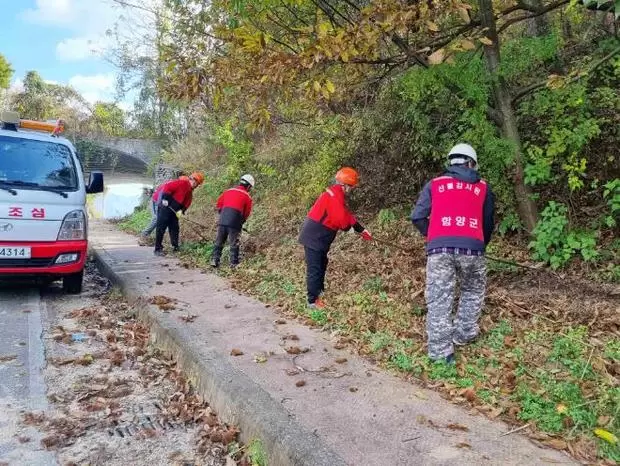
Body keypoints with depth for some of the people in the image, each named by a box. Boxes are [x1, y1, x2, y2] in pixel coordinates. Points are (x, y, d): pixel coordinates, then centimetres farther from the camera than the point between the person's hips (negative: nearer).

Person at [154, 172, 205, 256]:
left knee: (175, 228, 10)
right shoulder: (181, 183, -13)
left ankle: (175, 247, 17)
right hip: (165, 207, -9)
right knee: (161, 228, -5)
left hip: (174, 211, 9)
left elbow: (187, 203, 12)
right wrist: (165, 199, -23)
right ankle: (158, 249, -2)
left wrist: (181, 210, -5)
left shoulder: (189, 192, 13)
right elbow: (167, 187, -19)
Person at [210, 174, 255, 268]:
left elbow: (218, 205, 19)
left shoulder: (228, 191, 17)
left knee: (219, 242, 13)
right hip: (234, 222, -4)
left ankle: (214, 260, 13)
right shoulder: (247, 197, 6)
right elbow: (247, 213, 9)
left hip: (222, 220, 4)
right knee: (234, 244, 6)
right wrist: (241, 222, 24)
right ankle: (234, 263, 8)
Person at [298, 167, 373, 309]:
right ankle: (313, 300, 2)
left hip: (318, 237, 11)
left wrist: (361, 230, 18)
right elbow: (342, 219, -28)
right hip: (314, 238, -11)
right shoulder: (335, 196, -22)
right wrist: (348, 226, -4)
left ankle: (320, 291, 36)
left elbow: (347, 215, 19)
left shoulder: (336, 194, 13)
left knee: (321, 265, 22)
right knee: (314, 268, -5)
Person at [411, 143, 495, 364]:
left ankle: (440, 351, 3)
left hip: (439, 248, 0)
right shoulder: (483, 187, 20)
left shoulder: (434, 184, 17)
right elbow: (489, 224, 25)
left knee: (439, 300, 3)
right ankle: (464, 334, 28)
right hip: (472, 248, 1)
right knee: (473, 292, 25)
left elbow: (417, 217, 10)